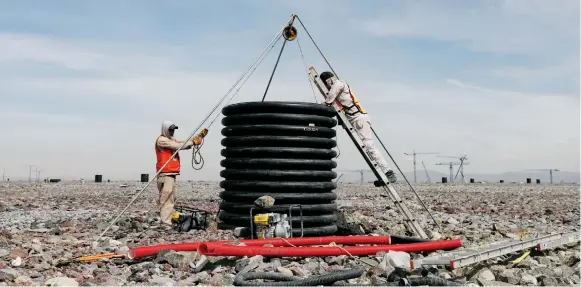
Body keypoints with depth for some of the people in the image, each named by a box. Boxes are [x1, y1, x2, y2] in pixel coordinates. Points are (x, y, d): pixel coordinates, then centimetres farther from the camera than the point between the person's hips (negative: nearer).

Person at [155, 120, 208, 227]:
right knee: (166, 197, -13)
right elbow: (178, 146, -15)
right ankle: (166, 223, -15)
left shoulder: (172, 140, 23)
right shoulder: (161, 140, -6)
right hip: (165, 174, -10)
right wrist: (193, 142, -9)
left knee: (172, 198, 12)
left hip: (172, 174, 10)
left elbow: (186, 144, 17)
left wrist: (200, 136, 7)